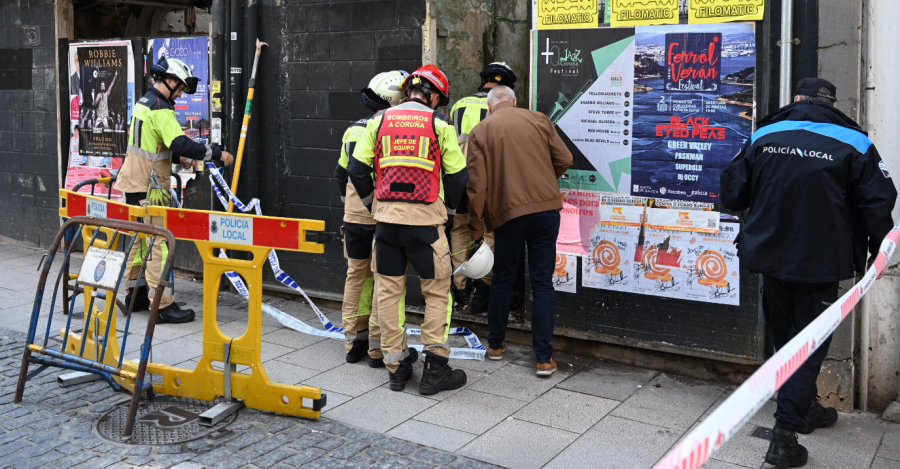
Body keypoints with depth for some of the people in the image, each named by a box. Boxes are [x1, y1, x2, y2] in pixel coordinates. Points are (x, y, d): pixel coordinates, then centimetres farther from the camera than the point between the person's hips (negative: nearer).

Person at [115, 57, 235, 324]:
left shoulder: (144, 102, 16)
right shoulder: (160, 109, -17)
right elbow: (181, 143, -27)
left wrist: (180, 158, 11)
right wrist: (217, 154, -21)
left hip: (134, 182, 10)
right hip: (148, 186, -10)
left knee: (140, 239, 16)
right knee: (159, 243, -9)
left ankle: (134, 296, 26)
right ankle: (162, 306, -8)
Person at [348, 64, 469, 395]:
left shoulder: (379, 121, 7)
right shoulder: (439, 123, 0)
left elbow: (357, 168, 6)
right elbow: (457, 175, 0)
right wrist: (448, 208, 16)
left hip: (386, 218, 3)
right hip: (426, 219, -3)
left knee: (388, 291, 12)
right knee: (437, 292, 8)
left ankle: (395, 366, 17)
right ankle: (435, 368, 6)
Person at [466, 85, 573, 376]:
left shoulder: (480, 132, 3)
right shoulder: (538, 120, 6)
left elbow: (477, 184, -3)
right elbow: (564, 159, 5)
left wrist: (476, 228, 3)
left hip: (508, 212, 0)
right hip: (546, 207, 1)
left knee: (503, 280, 17)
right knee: (542, 283, 4)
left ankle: (495, 344, 29)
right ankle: (544, 357, 3)